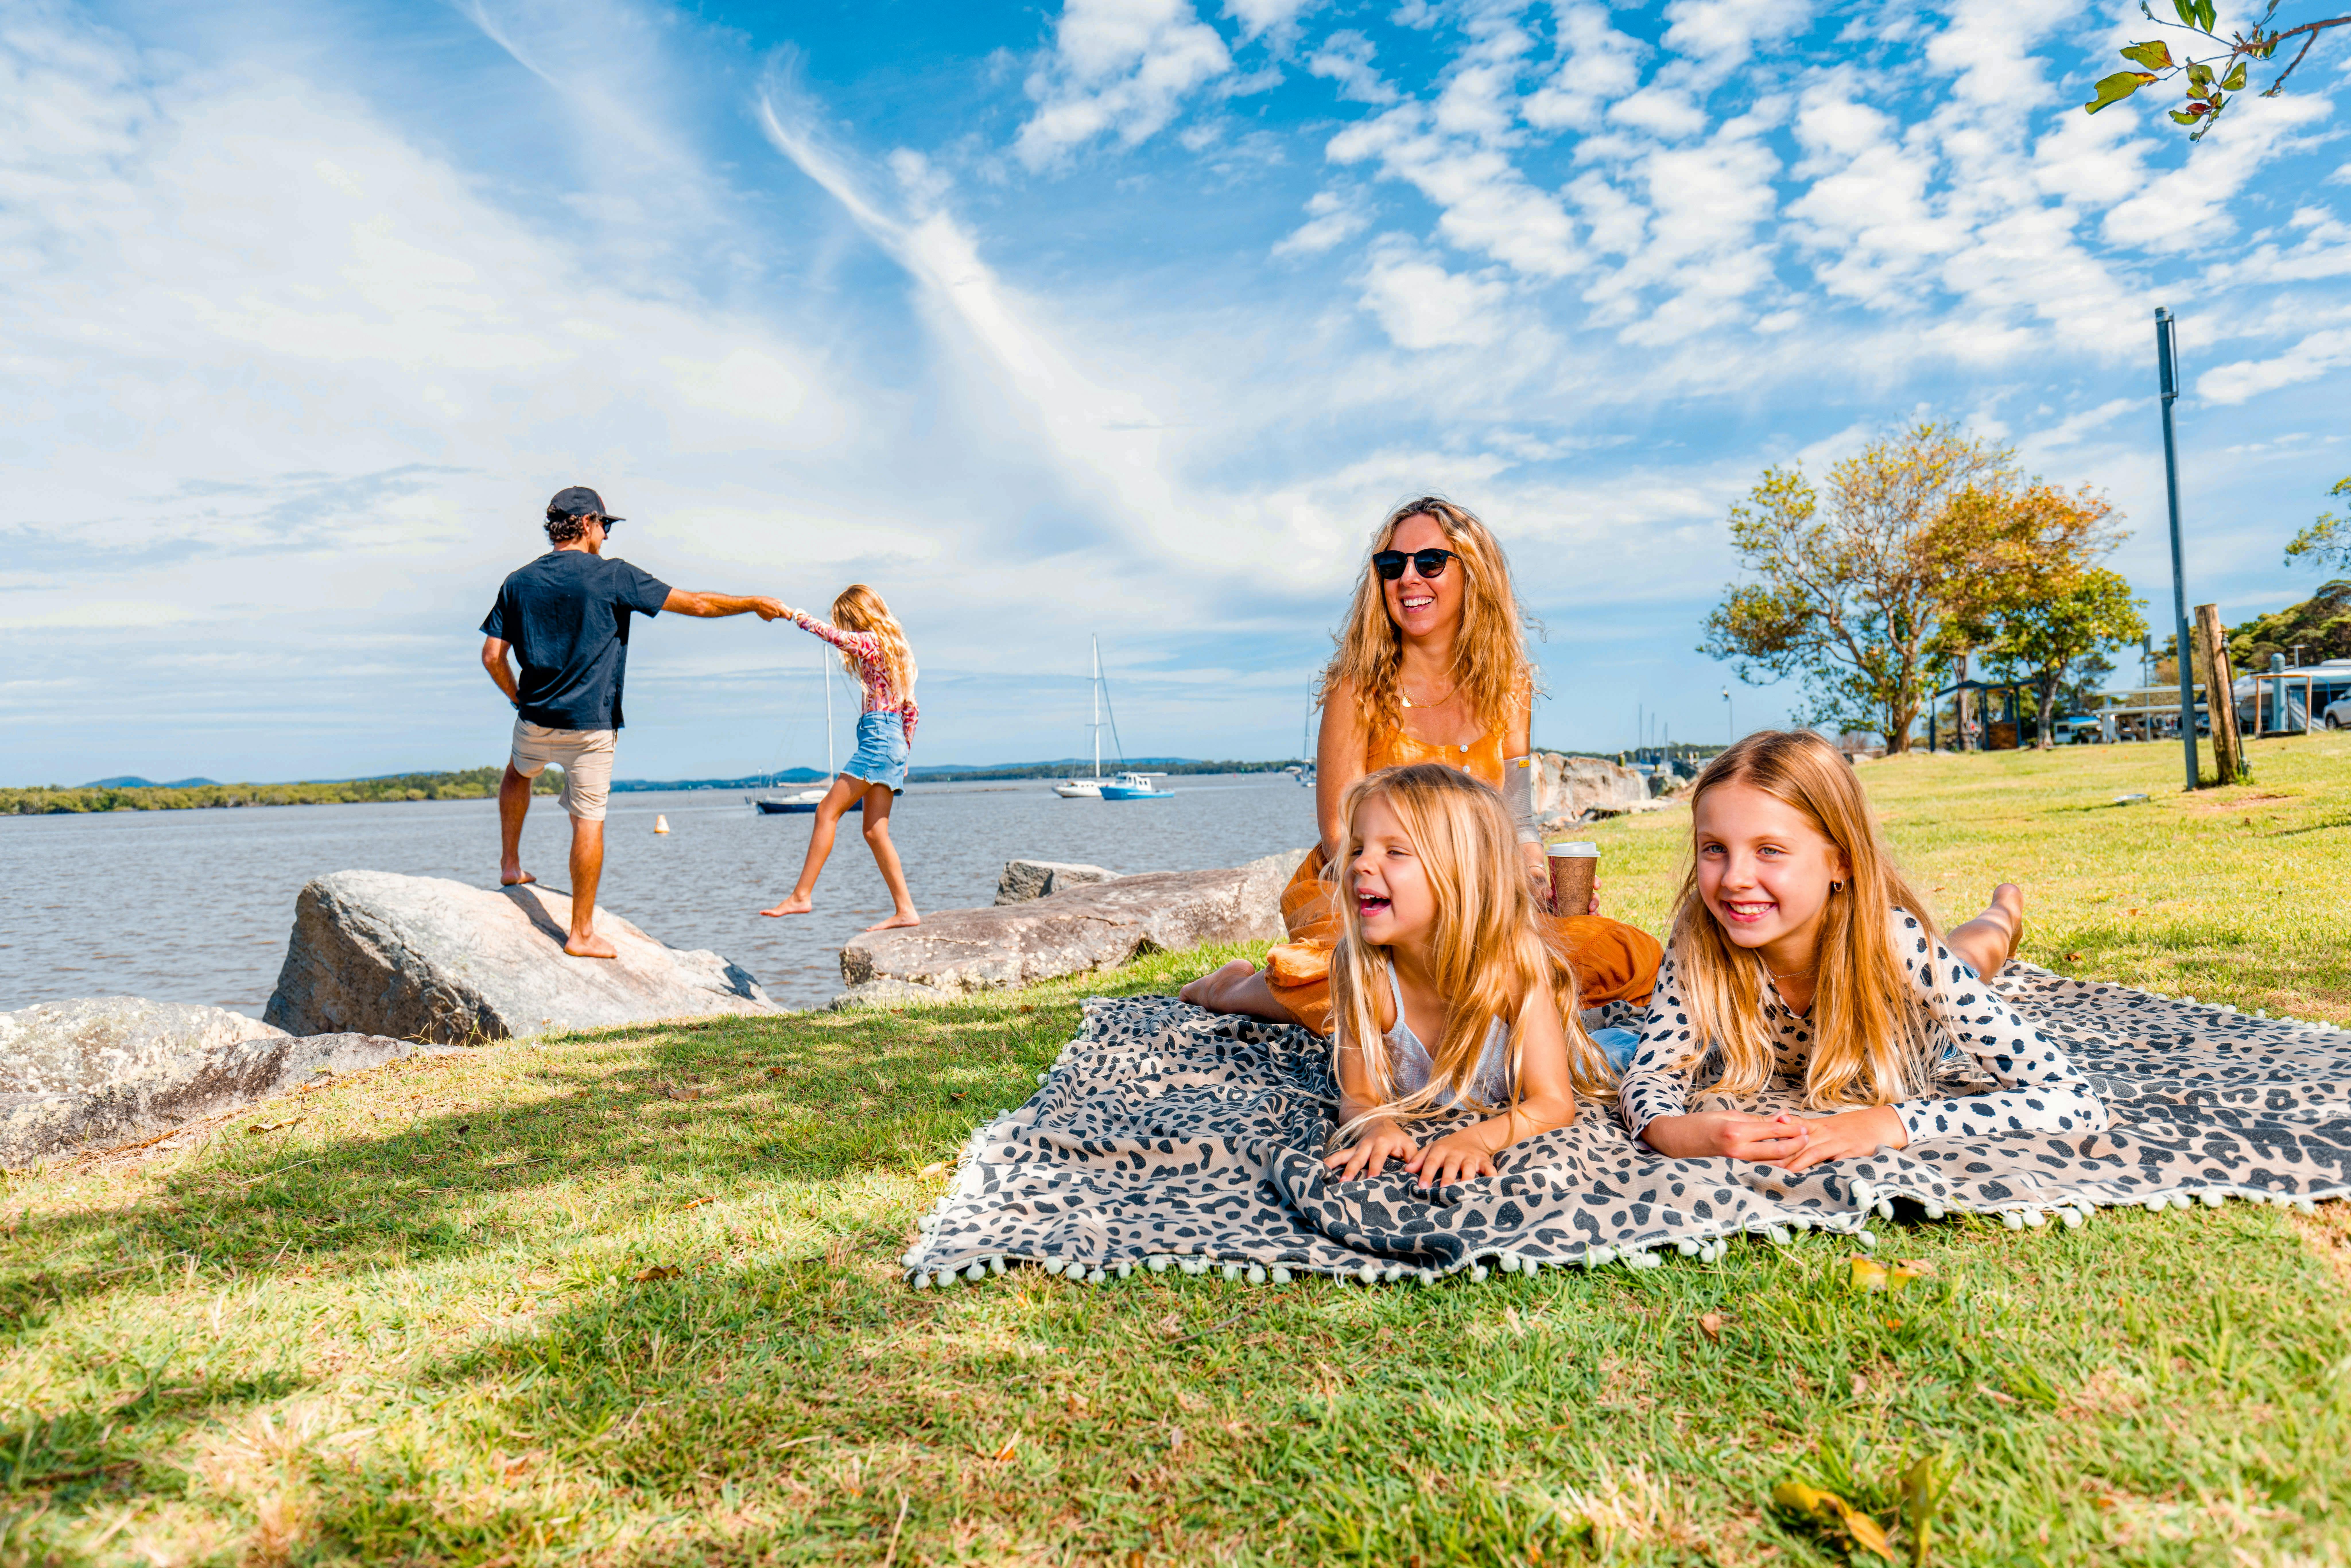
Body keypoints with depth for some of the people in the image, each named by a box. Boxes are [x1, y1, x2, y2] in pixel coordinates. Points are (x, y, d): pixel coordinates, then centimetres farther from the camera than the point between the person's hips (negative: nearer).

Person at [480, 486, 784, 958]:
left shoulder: (519, 582, 5)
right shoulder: (612, 576, -8)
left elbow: (492, 657, 3)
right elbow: (695, 604, -5)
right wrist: (755, 604, 7)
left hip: (536, 721, 4)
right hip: (591, 725, -4)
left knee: (519, 772, 36)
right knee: (589, 821, 1)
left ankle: (510, 863, 36)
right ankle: (582, 933, 5)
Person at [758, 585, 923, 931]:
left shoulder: (871, 641, -5)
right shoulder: (893, 646, 21)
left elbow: (836, 636, -24)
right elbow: (911, 709, 21)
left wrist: (800, 618, -7)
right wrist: (904, 752, 24)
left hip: (878, 736, -9)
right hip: (894, 741, 9)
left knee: (827, 812, -8)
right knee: (875, 832, 5)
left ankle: (801, 896, -7)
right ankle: (905, 910, 2)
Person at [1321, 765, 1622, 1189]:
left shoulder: (1513, 960, -35)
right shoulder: (1359, 967, -30)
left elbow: (1553, 1104, -35)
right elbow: (1358, 1098, -22)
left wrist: (1476, 1138, -55)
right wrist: (1378, 1127, -46)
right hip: (1422, 1123, 1)